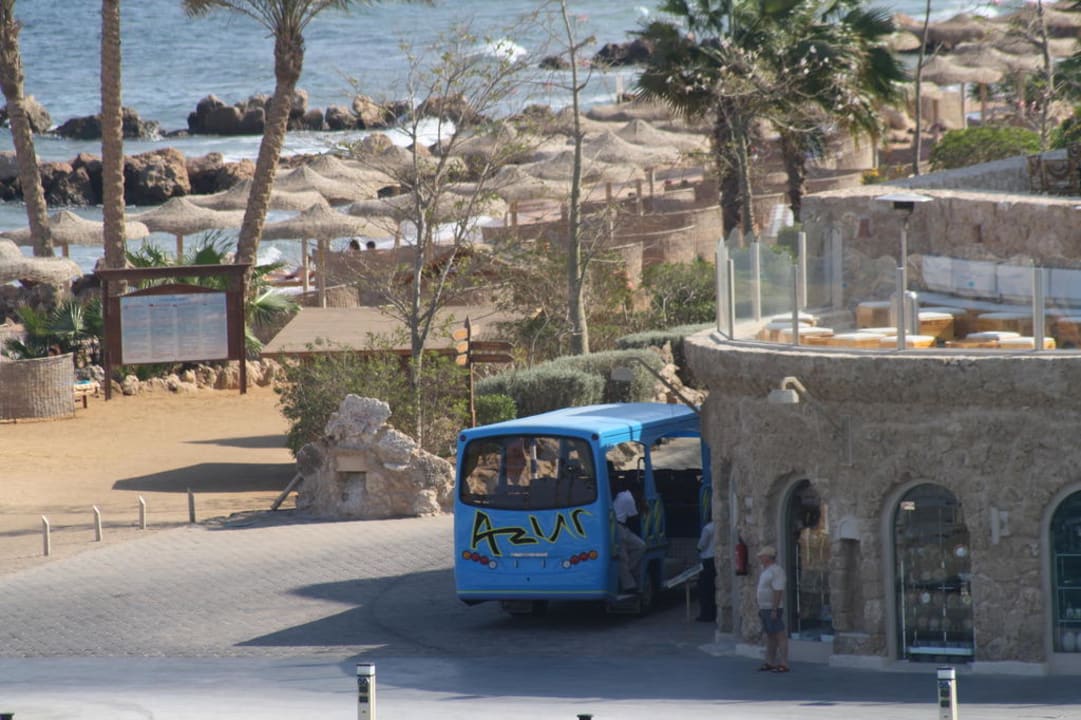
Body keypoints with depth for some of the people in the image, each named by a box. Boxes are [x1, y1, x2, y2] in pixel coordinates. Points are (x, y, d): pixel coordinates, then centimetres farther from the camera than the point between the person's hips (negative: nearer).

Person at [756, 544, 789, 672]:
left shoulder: (776, 571, -16)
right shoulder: (765, 570, 16)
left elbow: (778, 591, -22)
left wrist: (774, 610, -25)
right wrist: (760, 607, 20)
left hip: (773, 609, -10)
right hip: (765, 609, 10)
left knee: (780, 636, -9)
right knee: (770, 636, 13)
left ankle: (783, 664, -10)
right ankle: (770, 663, 17)